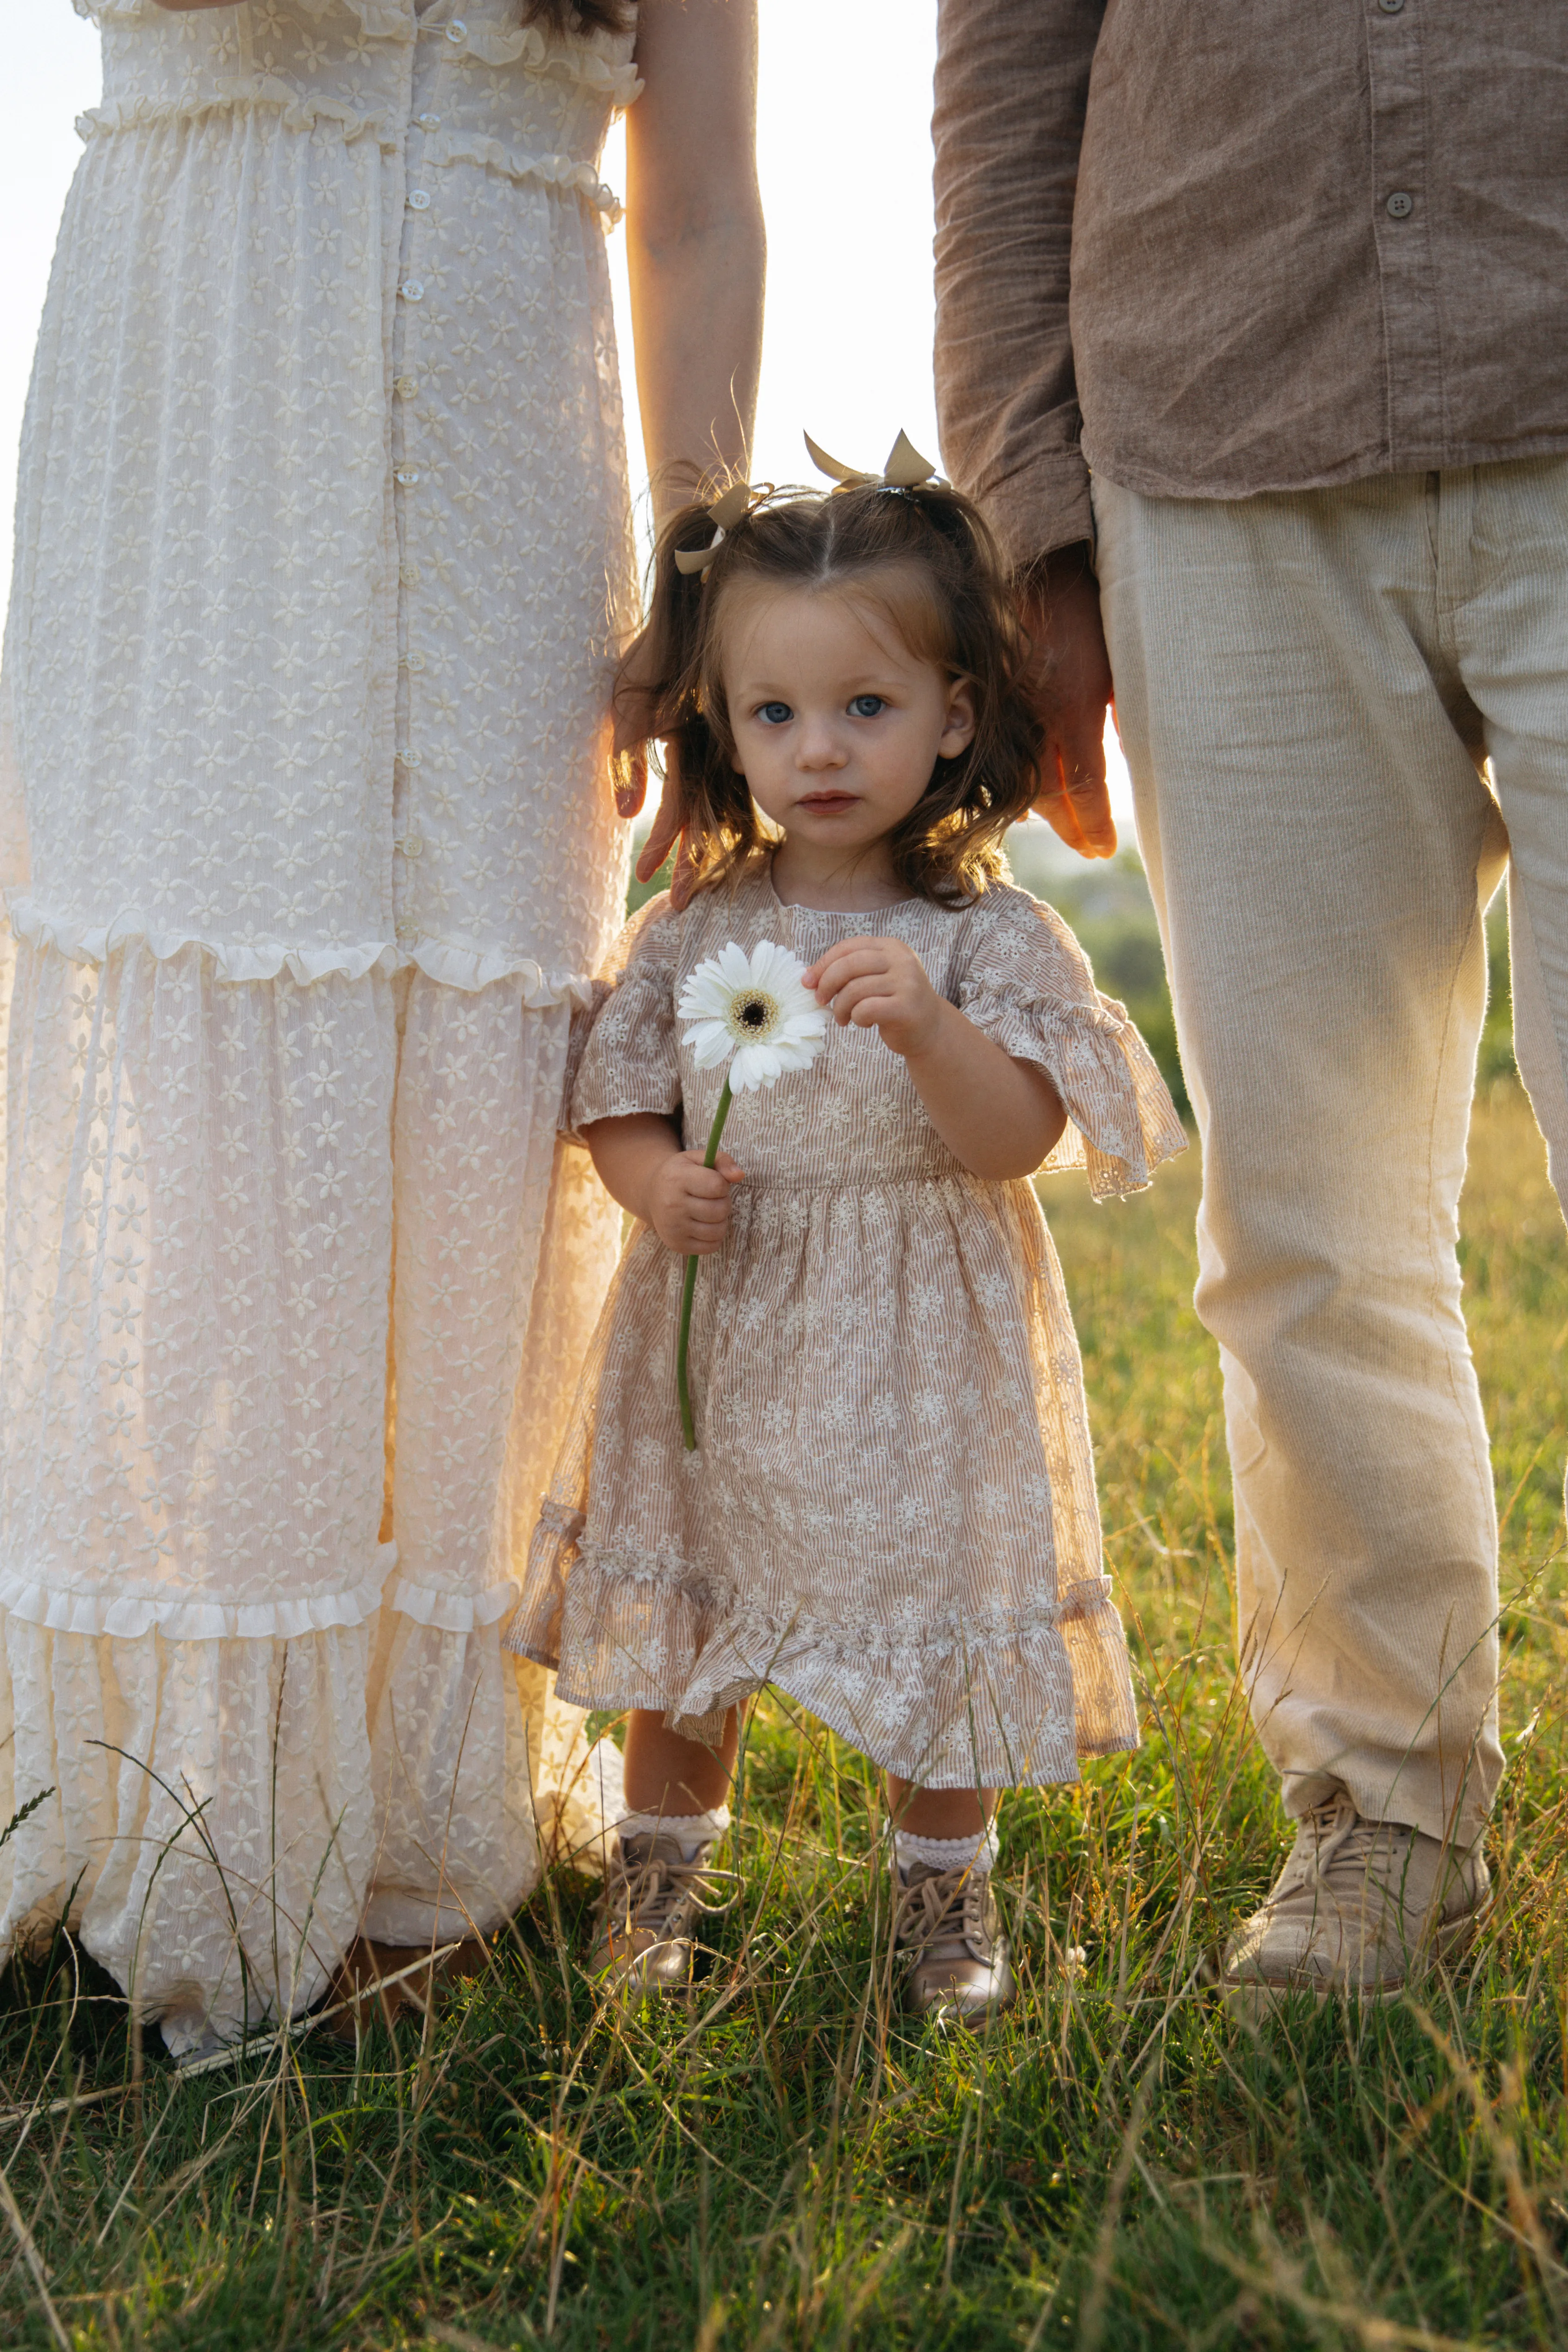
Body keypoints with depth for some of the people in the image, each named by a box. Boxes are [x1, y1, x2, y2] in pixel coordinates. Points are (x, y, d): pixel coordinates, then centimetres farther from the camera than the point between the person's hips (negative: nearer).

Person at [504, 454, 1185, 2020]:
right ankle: (664, 1853, 36)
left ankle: (944, 1886, 30)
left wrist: (929, 1027, -34)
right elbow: (617, 1107, 5)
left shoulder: (990, 940, -8)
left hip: (916, 1354, -2)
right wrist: (656, 1183, -17)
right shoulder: (692, 935, 0)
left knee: (928, 1619, 8)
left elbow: (1012, 1143, -17)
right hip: (719, 1328, 3)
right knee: (682, 1598, 14)